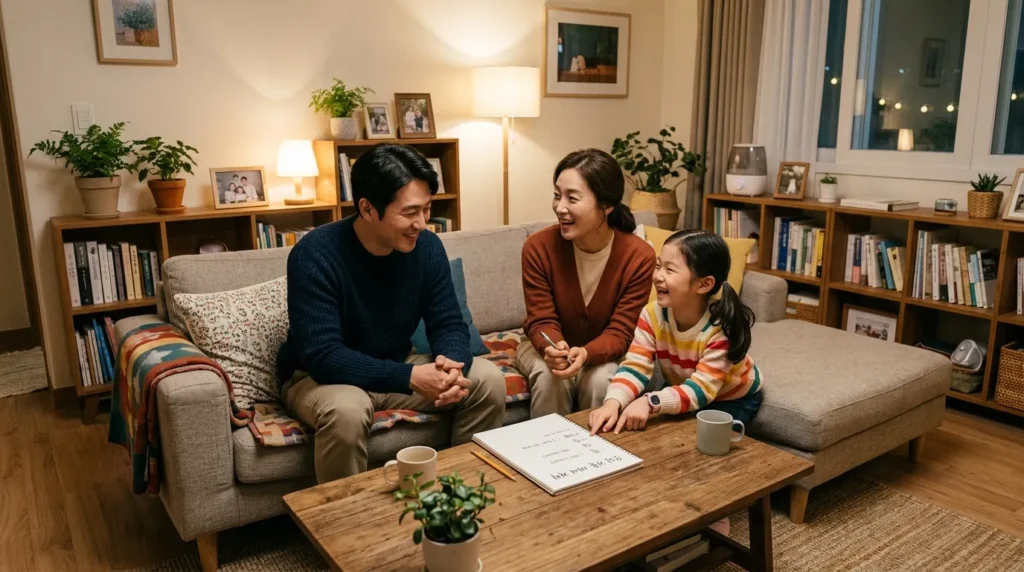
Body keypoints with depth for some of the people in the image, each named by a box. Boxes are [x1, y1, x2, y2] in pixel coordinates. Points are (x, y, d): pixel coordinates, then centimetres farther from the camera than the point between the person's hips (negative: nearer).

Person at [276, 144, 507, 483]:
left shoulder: (427, 246, -10)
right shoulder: (314, 256, -26)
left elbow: (449, 324, -6)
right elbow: (322, 356, -31)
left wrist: (452, 364, -31)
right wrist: (410, 378, -39)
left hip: (397, 369, 5)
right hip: (319, 377, -4)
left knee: (488, 380, -12)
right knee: (346, 410, -38)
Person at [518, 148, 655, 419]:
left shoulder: (639, 256, -23)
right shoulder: (537, 247, -22)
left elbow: (620, 332, -19)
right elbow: (541, 322, -17)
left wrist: (585, 354, -40)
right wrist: (553, 349, -40)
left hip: (602, 353, 0)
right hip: (546, 347, 0)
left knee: (601, 379, -29)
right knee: (549, 377, -30)